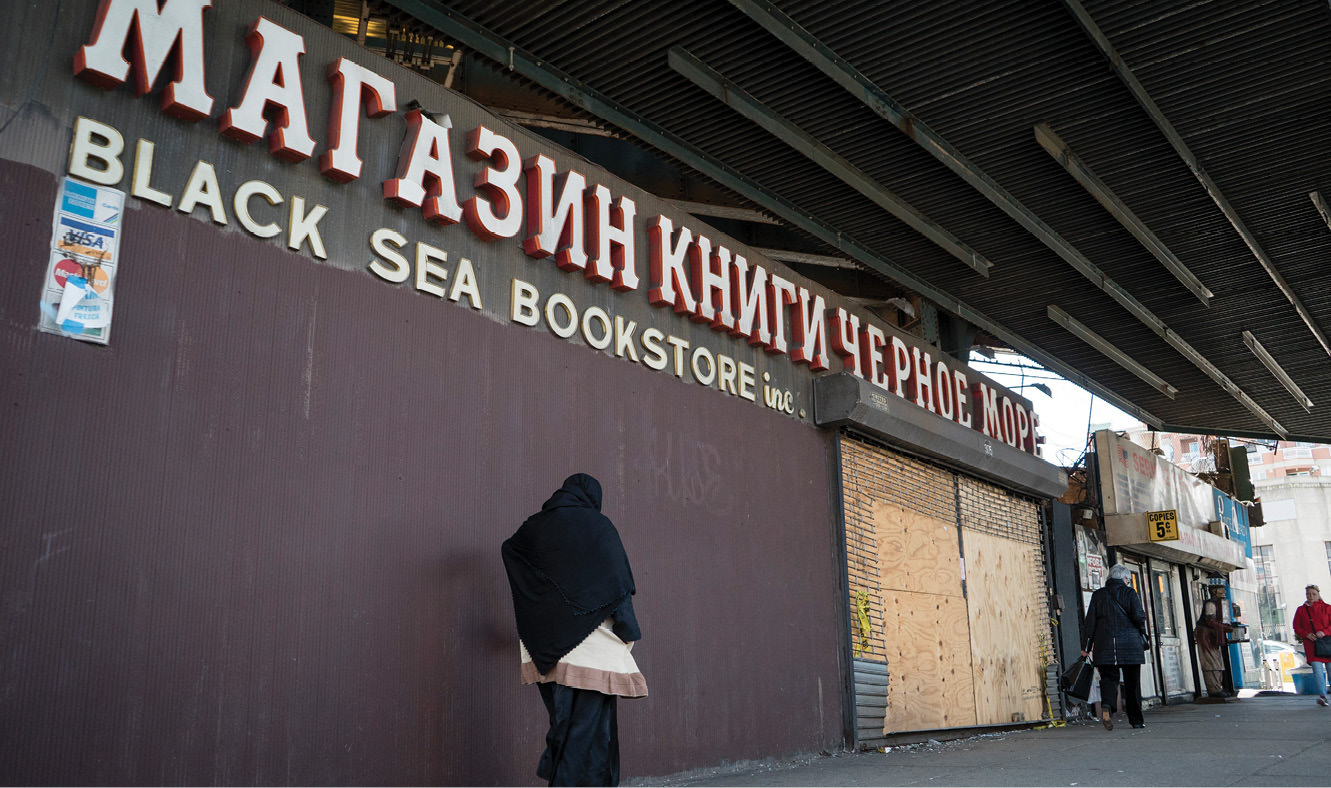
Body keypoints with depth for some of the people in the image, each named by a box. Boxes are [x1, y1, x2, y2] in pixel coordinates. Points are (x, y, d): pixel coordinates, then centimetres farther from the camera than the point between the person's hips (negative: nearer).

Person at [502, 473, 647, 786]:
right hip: (591, 649, -4)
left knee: (563, 722, 14)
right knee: (588, 725, 2)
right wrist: (627, 631, 0)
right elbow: (620, 582, -7)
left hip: (547, 650, 5)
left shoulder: (536, 525, 9)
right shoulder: (599, 525, -3)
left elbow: (509, 547, 30)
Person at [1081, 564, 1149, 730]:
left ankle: (1107, 706, -25)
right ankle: (1136, 719, 15)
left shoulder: (1098, 594, 7)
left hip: (1105, 645, 1)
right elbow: (1138, 616, -11)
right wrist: (1142, 634, 10)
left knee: (1108, 677, 2)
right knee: (1132, 682, 9)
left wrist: (1087, 646, 8)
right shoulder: (1130, 593, 0)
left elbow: (1090, 621, 4)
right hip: (1130, 645, -1)